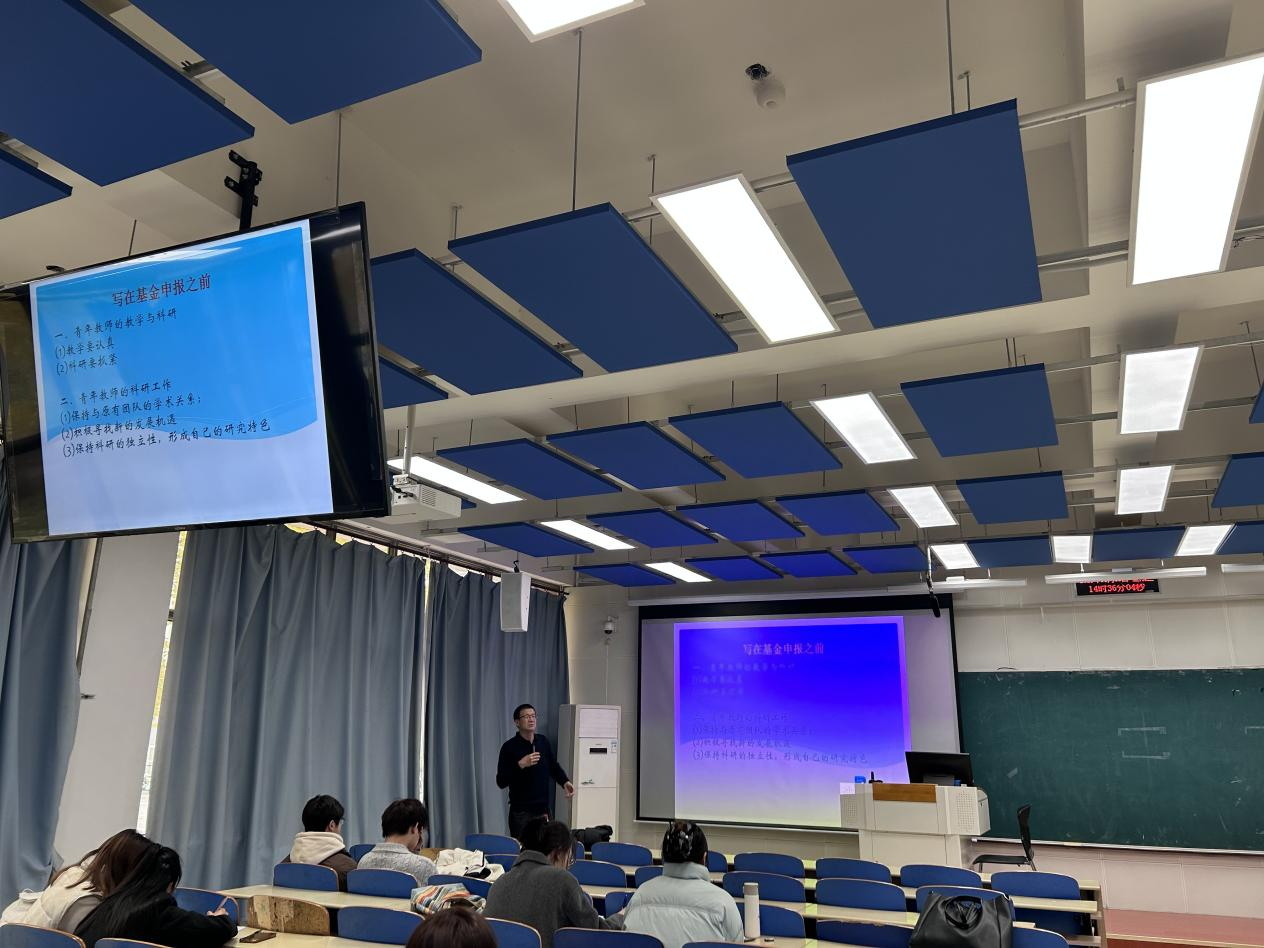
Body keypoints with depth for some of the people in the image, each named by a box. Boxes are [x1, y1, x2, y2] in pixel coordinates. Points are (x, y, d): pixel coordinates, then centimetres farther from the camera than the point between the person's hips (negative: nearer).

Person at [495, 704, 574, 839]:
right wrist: (520, 765, -21)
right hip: (520, 812, -4)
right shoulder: (509, 747, -7)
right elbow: (501, 782, -10)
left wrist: (565, 782, 2)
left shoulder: (543, 742, 7)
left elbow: (553, 766, 19)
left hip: (543, 809, 4)